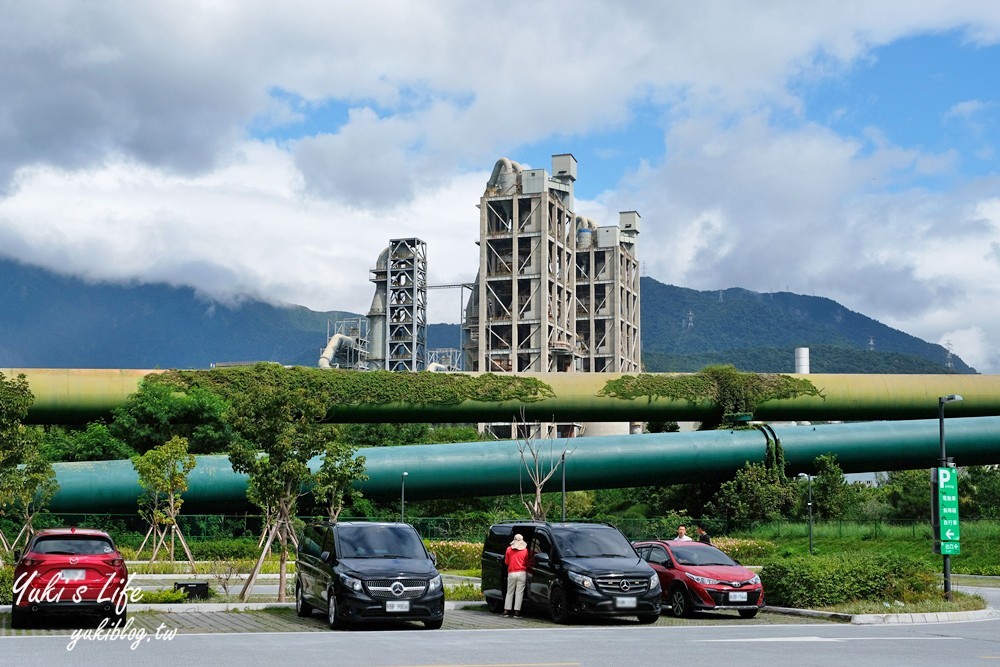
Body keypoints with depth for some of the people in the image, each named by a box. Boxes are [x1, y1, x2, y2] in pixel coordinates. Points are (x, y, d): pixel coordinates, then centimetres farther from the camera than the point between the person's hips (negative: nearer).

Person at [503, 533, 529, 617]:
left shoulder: (509, 549, 3)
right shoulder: (525, 550, -1)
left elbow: (506, 562, 10)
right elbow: (526, 563, 8)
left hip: (511, 573, 1)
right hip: (521, 573, -1)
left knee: (509, 592, 10)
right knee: (519, 593, -1)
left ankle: (506, 610, 6)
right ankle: (517, 612, -5)